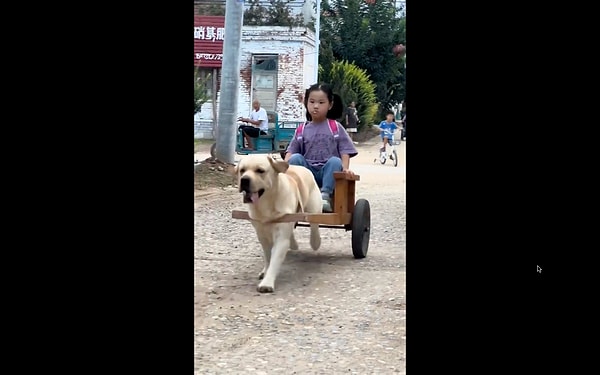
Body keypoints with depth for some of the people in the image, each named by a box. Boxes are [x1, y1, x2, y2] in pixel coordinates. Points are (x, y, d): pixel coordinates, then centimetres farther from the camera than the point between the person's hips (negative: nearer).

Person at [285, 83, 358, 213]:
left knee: (335, 161, -33)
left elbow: (345, 151, 1)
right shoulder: (301, 130, 10)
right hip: (307, 171, 2)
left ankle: (325, 195, -37)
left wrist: (345, 168, -17)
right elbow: (291, 151, 7)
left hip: (328, 172, -2)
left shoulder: (336, 128, 6)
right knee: (296, 158, -26)